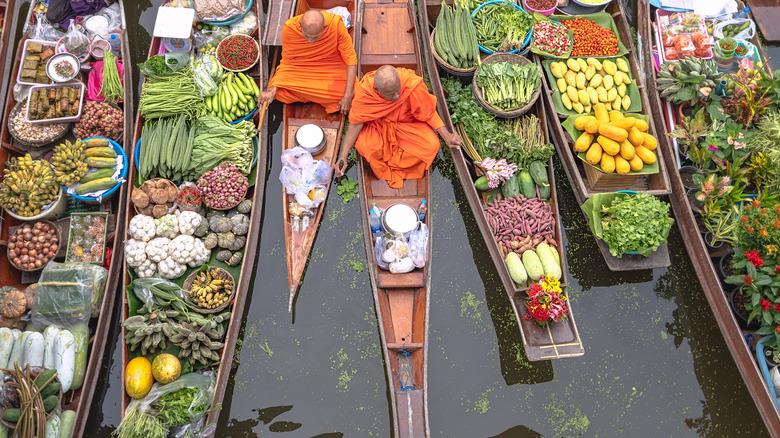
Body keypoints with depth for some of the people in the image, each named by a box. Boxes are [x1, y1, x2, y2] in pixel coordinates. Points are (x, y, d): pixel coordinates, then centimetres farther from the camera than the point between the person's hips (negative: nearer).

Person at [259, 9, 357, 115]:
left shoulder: (336, 24, -30)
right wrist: (272, 90, -25)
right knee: (280, 92, -23)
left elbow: (351, 60, -21)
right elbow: (286, 62, -12)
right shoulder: (289, 28, -25)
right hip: (300, 67, 1)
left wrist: (348, 96, -27)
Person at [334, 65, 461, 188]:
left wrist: (446, 135, -22)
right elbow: (356, 122, -20)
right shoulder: (364, 90, -31)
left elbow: (429, 111, -16)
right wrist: (343, 157, -25)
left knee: (432, 145, -22)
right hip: (377, 124, -1)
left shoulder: (412, 84, -33)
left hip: (408, 122, 1)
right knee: (364, 145, -31)